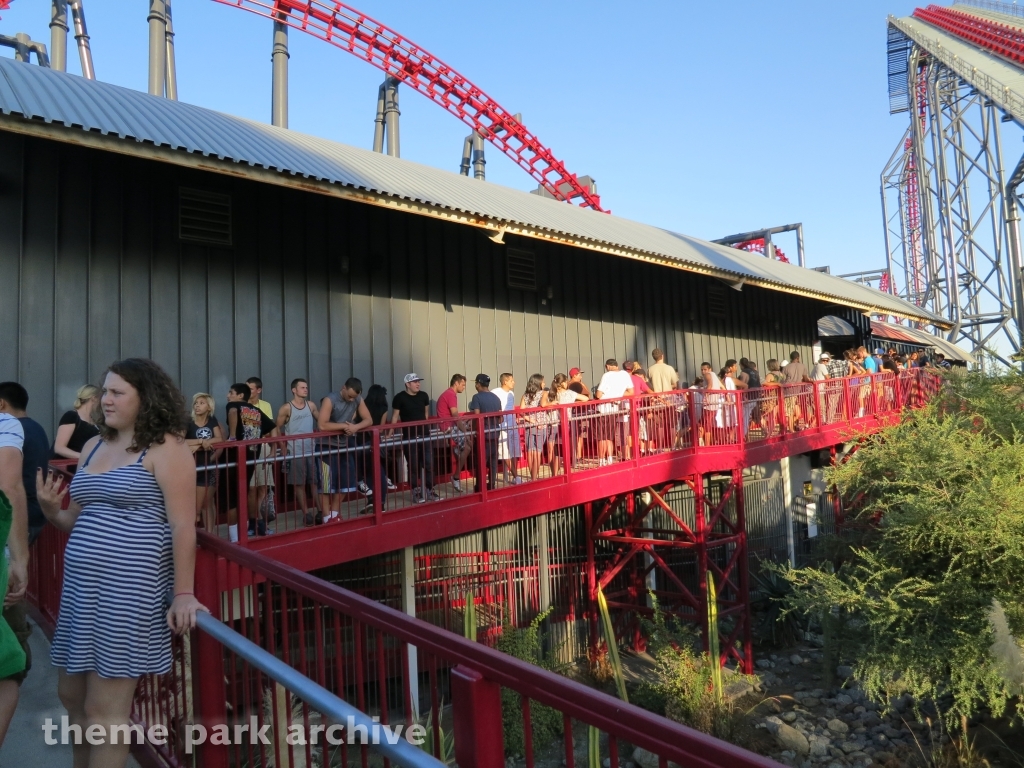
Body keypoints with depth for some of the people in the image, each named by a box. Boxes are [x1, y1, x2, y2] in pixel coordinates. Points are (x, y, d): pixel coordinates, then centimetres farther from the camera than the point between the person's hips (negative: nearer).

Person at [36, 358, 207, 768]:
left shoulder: (165, 447, -10)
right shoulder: (93, 447, 13)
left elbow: (183, 526, -15)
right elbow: (79, 523, 20)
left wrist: (183, 593, -18)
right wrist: (51, 510, -1)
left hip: (130, 586, -8)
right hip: (81, 584, 8)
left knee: (105, 707, 0)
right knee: (72, 695, 20)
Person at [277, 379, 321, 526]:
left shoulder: (311, 405, 5)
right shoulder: (286, 408, -7)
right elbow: (277, 429, -5)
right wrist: (283, 447, -7)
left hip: (311, 451, 4)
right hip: (295, 452, -4)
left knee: (315, 482, 8)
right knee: (299, 484, 2)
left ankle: (319, 511, 14)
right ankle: (306, 514, 8)